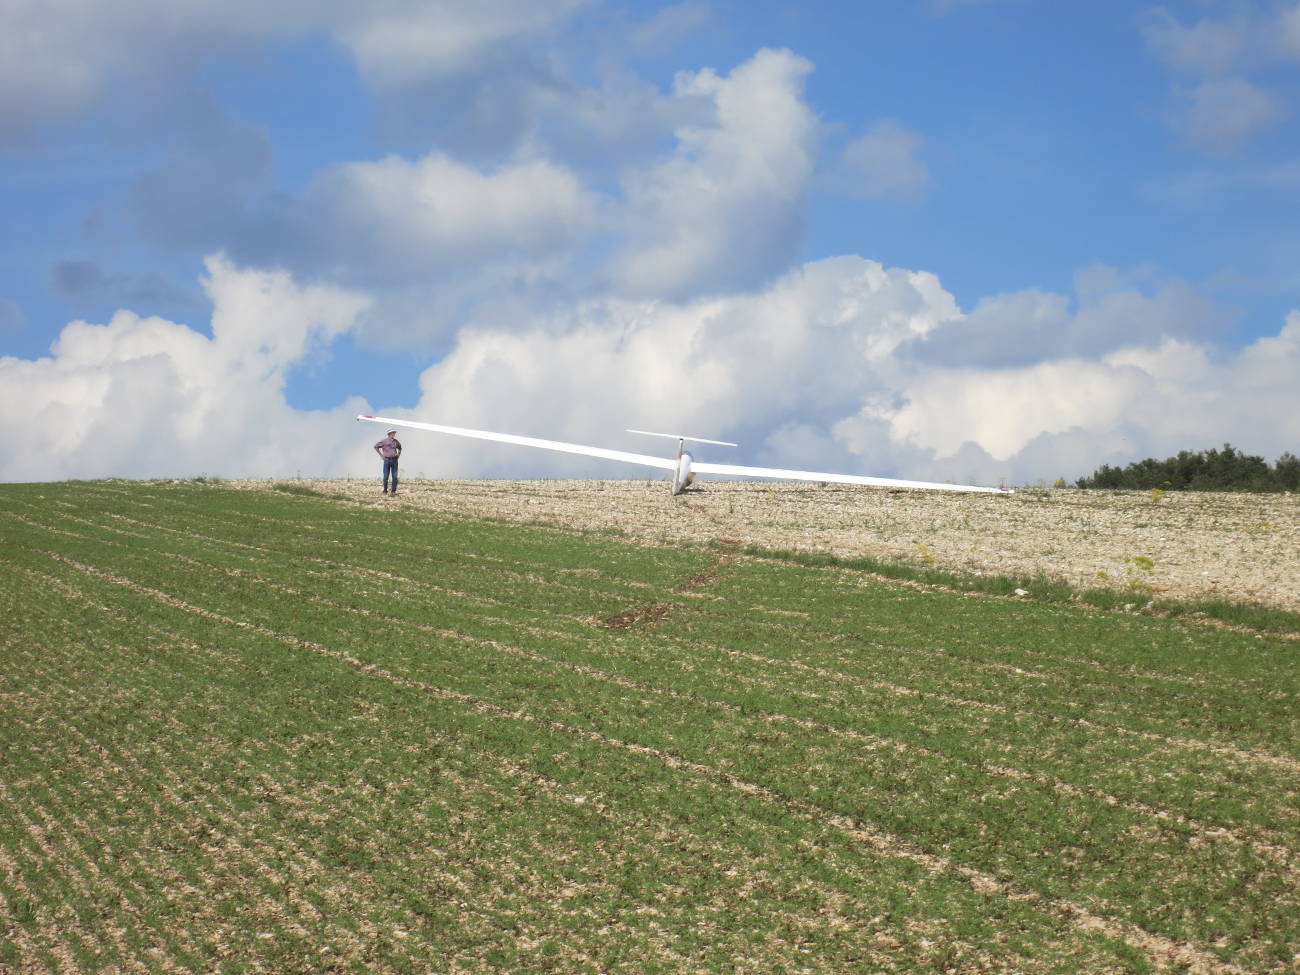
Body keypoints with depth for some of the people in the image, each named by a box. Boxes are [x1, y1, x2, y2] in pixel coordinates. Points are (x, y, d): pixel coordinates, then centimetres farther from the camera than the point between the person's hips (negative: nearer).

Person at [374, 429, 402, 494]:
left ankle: (394, 491, 3)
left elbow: (400, 447, 32)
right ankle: (385, 491, 9)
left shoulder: (396, 441, 11)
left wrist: (398, 454, 17)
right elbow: (376, 446, 5)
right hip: (387, 460, -3)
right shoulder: (384, 441, -2)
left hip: (394, 460, 3)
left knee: (395, 476, -3)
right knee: (386, 476, -3)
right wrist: (381, 455, 1)